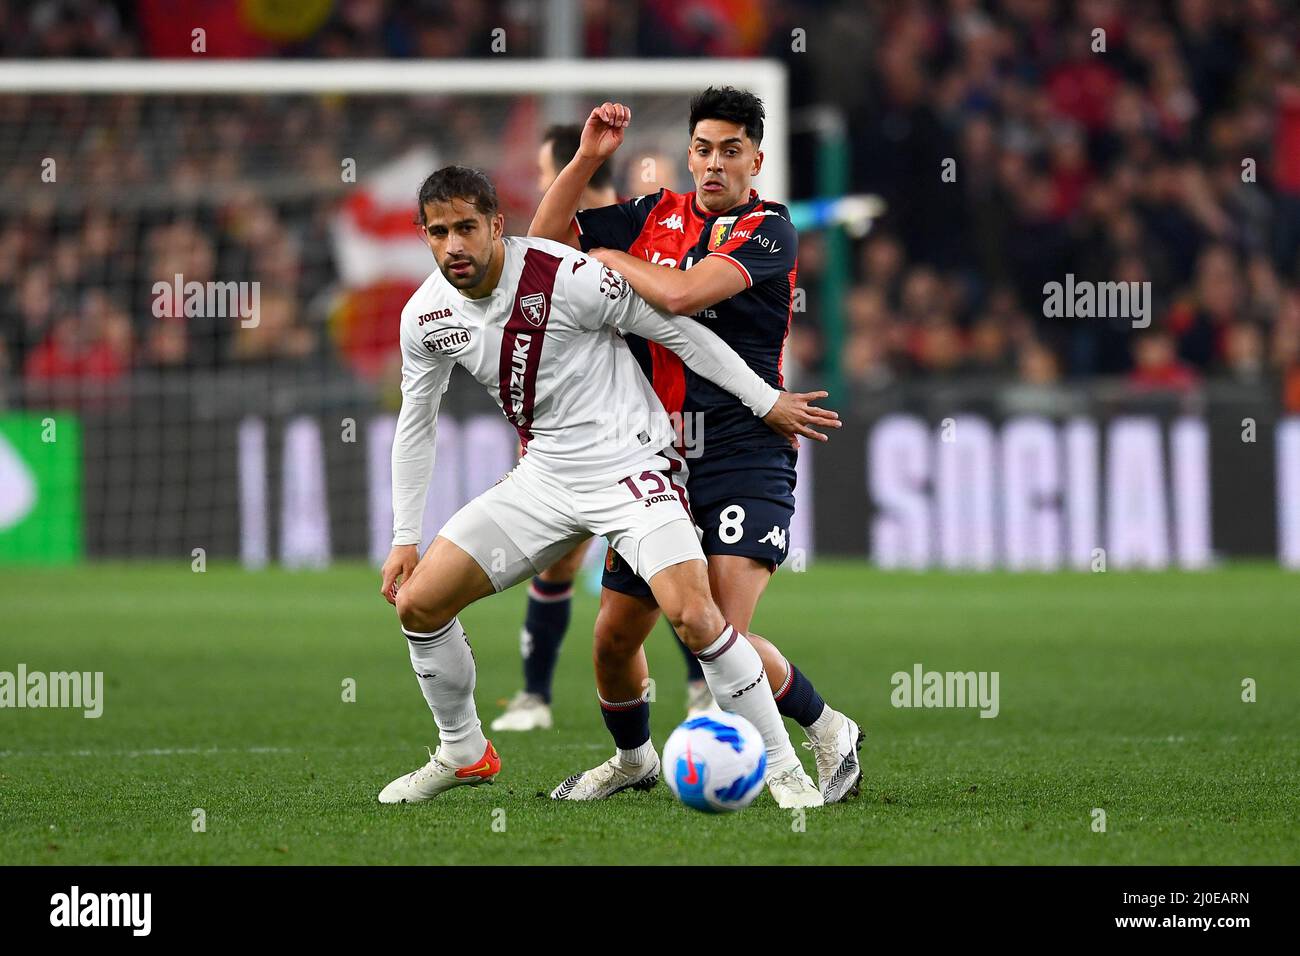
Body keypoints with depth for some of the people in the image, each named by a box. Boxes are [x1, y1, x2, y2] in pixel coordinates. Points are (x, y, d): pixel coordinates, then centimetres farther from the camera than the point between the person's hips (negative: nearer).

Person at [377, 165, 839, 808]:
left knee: (693, 616, -25)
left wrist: (765, 400, -6)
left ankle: (783, 772, -10)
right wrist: (405, 538, 11)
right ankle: (464, 754, 19)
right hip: (544, 477, 6)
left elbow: (672, 329, -11)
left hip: (630, 463, -6)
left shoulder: (565, 276, -22)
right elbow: (415, 422, 12)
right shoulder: (425, 316, -3)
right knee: (417, 602, -2)